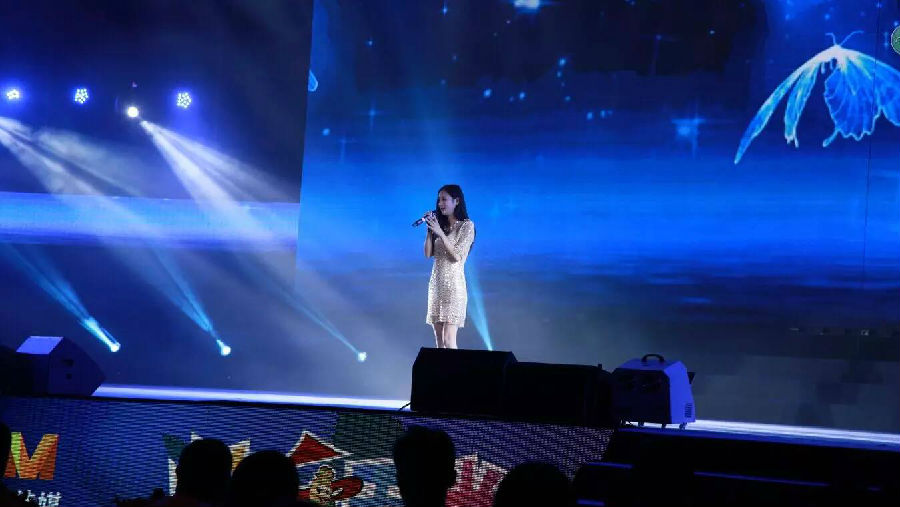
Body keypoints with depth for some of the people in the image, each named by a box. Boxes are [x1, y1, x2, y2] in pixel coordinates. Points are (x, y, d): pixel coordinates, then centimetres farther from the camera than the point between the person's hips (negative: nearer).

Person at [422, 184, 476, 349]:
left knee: (449, 341, -14)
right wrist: (429, 230, -2)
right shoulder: (440, 225, 13)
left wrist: (440, 233, -16)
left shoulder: (466, 226, -4)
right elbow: (428, 254, 8)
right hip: (436, 284, 6)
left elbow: (457, 257, -12)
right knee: (438, 341, 5)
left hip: (453, 284, -6)